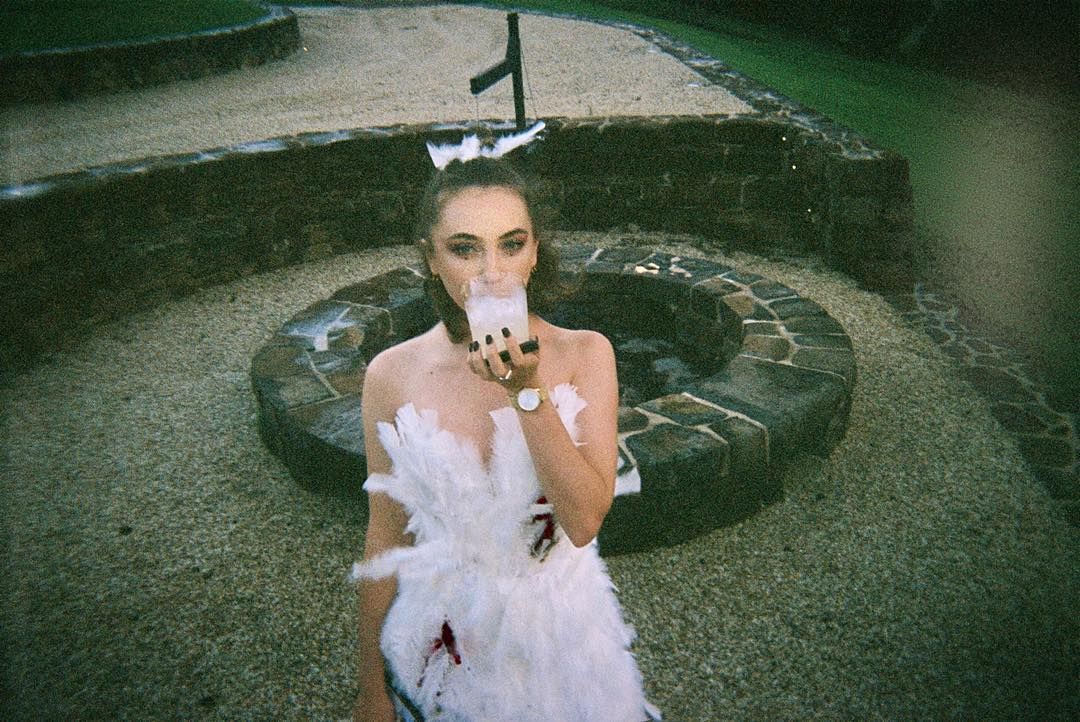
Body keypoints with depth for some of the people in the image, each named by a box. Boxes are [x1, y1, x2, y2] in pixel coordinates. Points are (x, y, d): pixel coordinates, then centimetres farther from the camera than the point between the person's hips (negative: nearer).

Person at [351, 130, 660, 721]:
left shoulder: (584, 356, -14)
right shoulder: (392, 375, -13)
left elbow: (584, 521, -21)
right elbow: (385, 540, -5)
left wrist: (527, 390, -30)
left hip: (561, 634, 0)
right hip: (441, 645, 0)